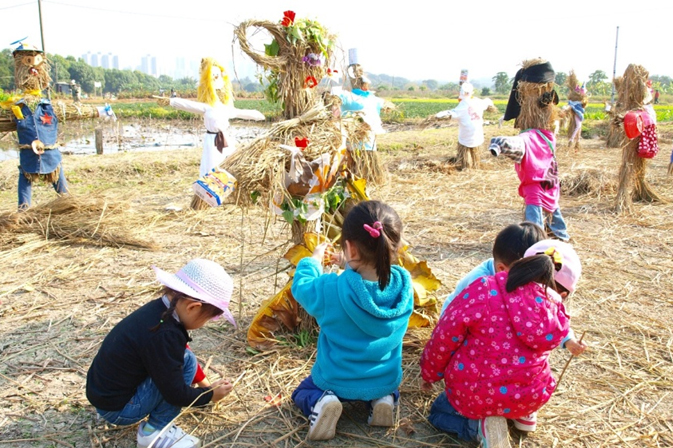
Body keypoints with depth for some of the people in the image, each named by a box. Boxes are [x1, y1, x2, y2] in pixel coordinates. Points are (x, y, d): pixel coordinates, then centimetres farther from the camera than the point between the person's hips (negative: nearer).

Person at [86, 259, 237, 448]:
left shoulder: (159, 309, -3)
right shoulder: (164, 335, -30)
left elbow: (176, 354, 16)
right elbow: (176, 394, -21)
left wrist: (202, 382, 21)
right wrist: (210, 395, -3)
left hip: (104, 392, 9)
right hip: (118, 408, -9)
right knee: (186, 362, -15)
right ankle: (154, 431, -3)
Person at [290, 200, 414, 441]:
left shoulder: (331, 290, -30)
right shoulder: (403, 285, -20)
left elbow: (301, 287, -6)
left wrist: (314, 260, 10)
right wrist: (352, 265, 13)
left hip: (336, 381, -3)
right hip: (385, 381, 4)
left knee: (302, 392, 27)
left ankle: (319, 403, -5)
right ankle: (384, 399, 7)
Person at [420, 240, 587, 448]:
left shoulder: (485, 290, -20)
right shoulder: (557, 314, -9)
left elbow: (445, 337, -13)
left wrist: (429, 373, 5)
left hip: (474, 395, -4)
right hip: (530, 398, 5)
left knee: (438, 412, 27)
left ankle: (480, 425, -3)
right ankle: (524, 414, 20)